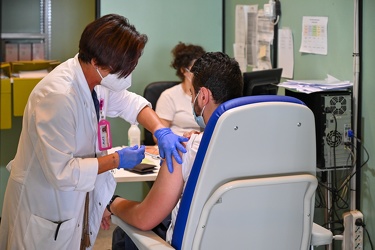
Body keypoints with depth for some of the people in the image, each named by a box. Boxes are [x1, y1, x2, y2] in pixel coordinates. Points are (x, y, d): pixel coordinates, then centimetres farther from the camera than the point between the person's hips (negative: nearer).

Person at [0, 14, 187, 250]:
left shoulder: (96, 79, -6)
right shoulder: (58, 97, -31)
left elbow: (129, 102, 12)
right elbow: (61, 173, -30)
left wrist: (162, 131, -7)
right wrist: (117, 160, -20)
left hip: (76, 200, 8)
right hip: (45, 208, -8)